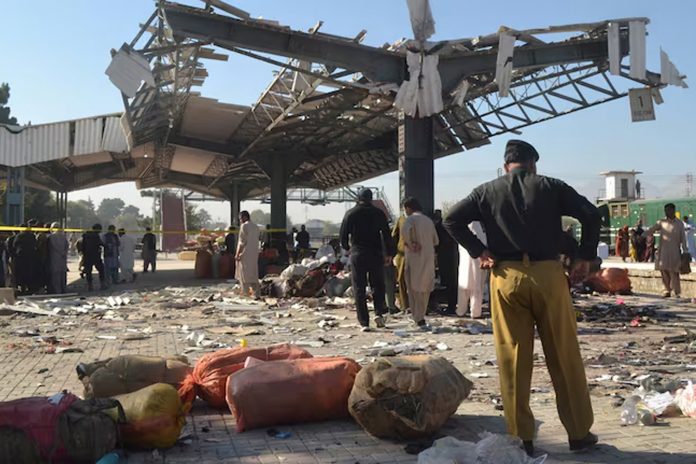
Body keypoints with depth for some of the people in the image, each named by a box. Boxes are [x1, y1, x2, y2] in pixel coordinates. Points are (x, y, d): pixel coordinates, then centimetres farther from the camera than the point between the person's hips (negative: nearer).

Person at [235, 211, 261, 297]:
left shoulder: (244, 226, -10)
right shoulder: (256, 227, 12)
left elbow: (242, 241, -14)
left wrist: (238, 254, -11)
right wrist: (255, 253, 16)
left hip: (245, 253, -7)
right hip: (254, 253, 7)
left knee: (245, 275, -1)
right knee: (253, 274, 10)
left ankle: (245, 294, -1)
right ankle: (256, 294, 7)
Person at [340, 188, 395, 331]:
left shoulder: (350, 214, 1)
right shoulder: (378, 213, 2)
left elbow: (343, 235, 3)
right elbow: (386, 235, -1)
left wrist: (347, 247, 22)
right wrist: (389, 253, 6)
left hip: (357, 255, 0)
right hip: (376, 254, 0)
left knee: (359, 289, 3)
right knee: (378, 285, 14)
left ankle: (364, 322, 0)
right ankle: (379, 313, -4)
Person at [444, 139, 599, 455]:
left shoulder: (487, 191, 10)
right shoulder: (550, 186, 8)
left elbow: (452, 220, 2)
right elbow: (591, 215, 0)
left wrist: (478, 252, 4)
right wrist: (586, 258, 5)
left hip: (506, 277, 1)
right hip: (548, 274, 0)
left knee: (514, 361, 6)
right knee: (565, 358, 9)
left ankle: (522, 438, 11)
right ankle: (579, 433, 18)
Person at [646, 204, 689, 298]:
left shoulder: (679, 224, 5)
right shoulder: (661, 222, 7)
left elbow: (683, 238, 5)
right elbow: (651, 230, 2)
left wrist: (685, 251, 0)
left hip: (674, 250, -2)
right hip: (663, 250, 2)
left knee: (673, 272, -7)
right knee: (664, 270, -1)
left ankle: (677, 292, 1)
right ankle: (667, 290, 10)